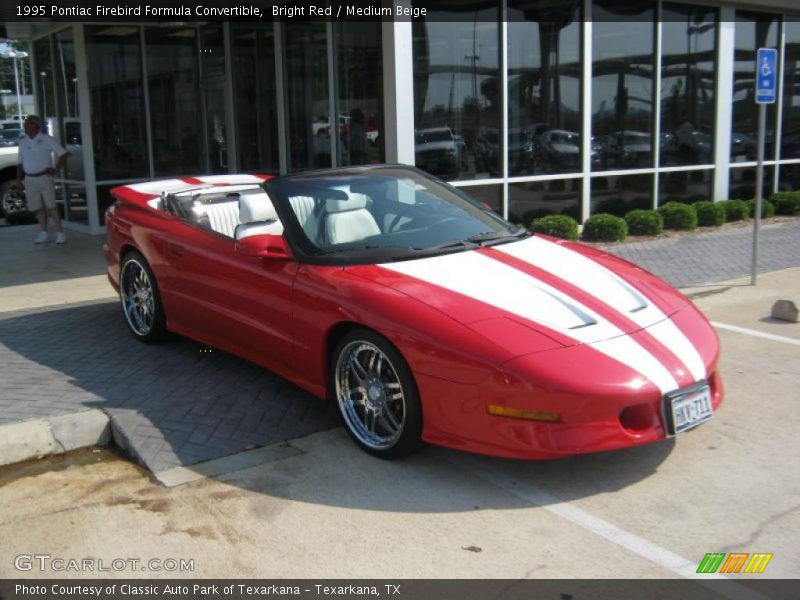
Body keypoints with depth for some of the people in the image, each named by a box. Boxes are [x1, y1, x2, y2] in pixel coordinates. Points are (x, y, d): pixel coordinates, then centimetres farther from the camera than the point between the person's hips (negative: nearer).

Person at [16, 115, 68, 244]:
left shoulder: (46, 139, -2)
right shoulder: (22, 142, 12)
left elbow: (62, 153, -3)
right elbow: (20, 163, 17)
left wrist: (55, 169, -11)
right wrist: (18, 179, 12)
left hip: (44, 177, -4)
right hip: (29, 179, 4)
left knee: (51, 206, -6)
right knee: (38, 208, 6)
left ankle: (60, 233, -3)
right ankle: (43, 234, 11)